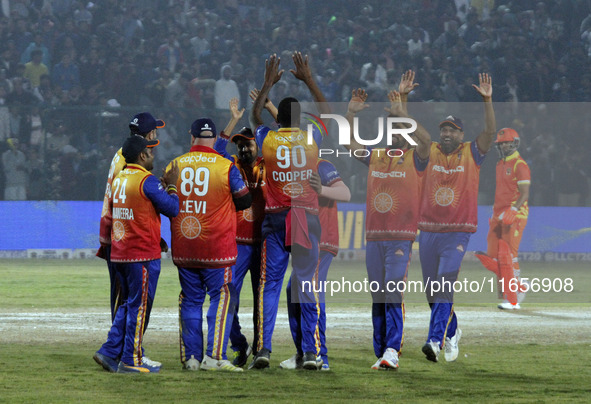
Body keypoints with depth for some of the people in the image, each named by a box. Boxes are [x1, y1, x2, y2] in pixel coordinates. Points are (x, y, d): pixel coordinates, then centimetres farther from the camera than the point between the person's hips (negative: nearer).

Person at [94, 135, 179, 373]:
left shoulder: (118, 179, 11)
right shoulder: (147, 181, -13)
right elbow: (172, 209, -13)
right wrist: (171, 185, 4)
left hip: (119, 253, 8)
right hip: (143, 254, -8)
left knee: (129, 304, 17)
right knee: (138, 306, -2)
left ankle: (109, 352, 10)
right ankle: (131, 360, 0)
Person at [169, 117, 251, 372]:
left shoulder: (174, 166, 2)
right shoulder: (226, 167, -7)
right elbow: (244, 201, 0)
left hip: (183, 246, 4)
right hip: (216, 246, -4)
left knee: (190, 300, 11)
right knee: (222, 296, 2)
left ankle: (190, 357, 10)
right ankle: (215, 355, -9)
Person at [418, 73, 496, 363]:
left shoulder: (472, 154, 3)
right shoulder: (430, 152, 8)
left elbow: (490, 132, -10)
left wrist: (487, 100, -21)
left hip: (457, 233, -4)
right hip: (428, 231, 4)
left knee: (445, 287, -17)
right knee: (432, 291, 11)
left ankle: (435, 340, -24)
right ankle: (451, 333, 32)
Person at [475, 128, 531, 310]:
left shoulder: (520, 166, -9)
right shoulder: (500, 165, 18)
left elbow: (524, 194, -16)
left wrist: (512, 210, -29)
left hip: (515, 215, -9)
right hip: (499, 215, 9)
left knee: (508, 257, -11)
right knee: (492, 258, 4)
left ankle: (512, 300, -6)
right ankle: (519, 288, 16)